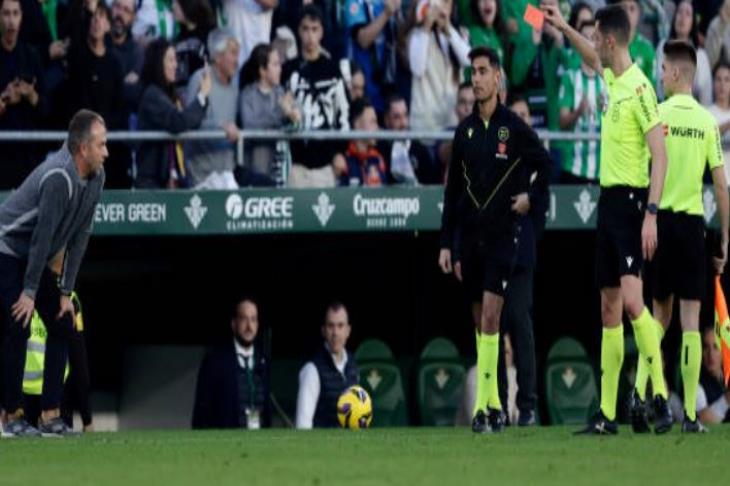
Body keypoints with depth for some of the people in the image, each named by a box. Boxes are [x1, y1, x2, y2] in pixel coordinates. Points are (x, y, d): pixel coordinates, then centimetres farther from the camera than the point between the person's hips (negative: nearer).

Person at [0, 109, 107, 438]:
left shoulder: (96, 177, -3)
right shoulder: (59, 177, -29)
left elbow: (79, 236, 1)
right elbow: (43, 235, -26)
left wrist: (66, 292, 0)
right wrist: (30, 292, -22)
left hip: (34, 258, 9)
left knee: (62, 325, 4)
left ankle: (51, 416, 5)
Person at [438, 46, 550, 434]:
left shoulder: (514, 127, -3)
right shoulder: (465, 130, 9)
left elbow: (545, 165, 8)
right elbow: (452, 190, 12)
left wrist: (531, 198, -5)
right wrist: (446, 244, 9)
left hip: (502, 234, -5)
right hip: (469, 237, 5)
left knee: (490, 317, -13)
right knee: (480, 323, 7)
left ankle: (482, 406, -15)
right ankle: (493, 403, 13)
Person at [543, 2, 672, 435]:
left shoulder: (639, 87, -15)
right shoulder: (613, 81, 10)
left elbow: (660, 155, -19)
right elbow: (594, 60, 36)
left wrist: (651, 213, -24)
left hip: (631, 201, -9)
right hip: (609, 200, 9)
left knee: (632, 300, -21)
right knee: (609, 309, 9)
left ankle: (662, 398, -23)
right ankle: (607, 414, 12)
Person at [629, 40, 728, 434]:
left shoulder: (658, 115, -5)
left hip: (660, 219, -1)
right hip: (693, 223, 1)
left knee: (659, 313, 11)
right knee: (691, 318, 2)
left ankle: (640, 392, -6)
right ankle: (690, 414, -1)